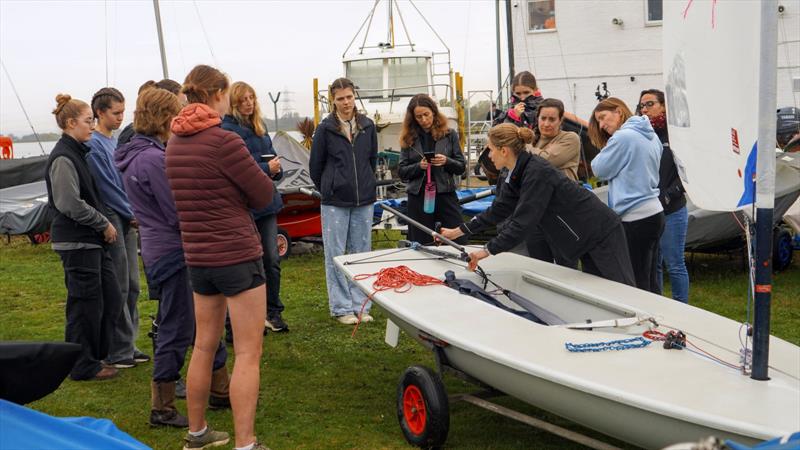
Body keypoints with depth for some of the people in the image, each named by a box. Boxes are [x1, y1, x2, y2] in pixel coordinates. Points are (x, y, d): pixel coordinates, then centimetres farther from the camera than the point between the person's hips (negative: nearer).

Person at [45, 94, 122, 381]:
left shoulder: (79, 153, 15)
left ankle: (97, 355, 24)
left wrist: (104, 224, 10)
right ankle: (84, 366, 11)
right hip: (76, 242, -9)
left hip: (92, 240, 9)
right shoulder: (63, 158, -15)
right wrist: (104, 224, -12)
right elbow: (71, 205, -20)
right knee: (86, 304, -1)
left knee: (111, 300, 12)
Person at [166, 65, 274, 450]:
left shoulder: (174, 142, 7)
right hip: (237, 255, -8)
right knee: (248, 353, -1)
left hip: (198, 256, 8)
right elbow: (264, 195, -9)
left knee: (204, 345, 18)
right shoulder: (223, 140, -16)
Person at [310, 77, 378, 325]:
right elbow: (315, 165, 3)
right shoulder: (326, 128, -5)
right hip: (335, 202, -3)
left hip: (364, 200, 3)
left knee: (361, 254, 9)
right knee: (336, 255, 1)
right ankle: (342, 307, 10)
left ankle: (360, 305, 18)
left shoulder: (368, 126, 4)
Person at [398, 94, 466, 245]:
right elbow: (401, 172, 5)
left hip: (446, 194, -1)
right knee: (421, 246, 6)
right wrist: (419, 166, -13)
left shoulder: (449, 134, 4)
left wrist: (446, 161, -14)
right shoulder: (409, 138, 6)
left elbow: (461, 167, 5)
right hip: (418, 196, 1)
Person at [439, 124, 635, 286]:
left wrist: (487, 250, -24)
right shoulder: (516, 174, 3)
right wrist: (457, 231, 11)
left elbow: (522, 221, -29)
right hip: (586, 240, 9)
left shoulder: (537, 172, -26)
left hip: (603, 234, -9)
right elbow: (498, 210, 11)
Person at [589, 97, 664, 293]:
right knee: (649, 282, 13)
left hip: (635, 218, -9)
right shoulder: (650, 135, 13)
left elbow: (601, 169, -6)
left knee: (637, 284, -4)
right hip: (654, 212, 9)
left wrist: (605, 149, 10)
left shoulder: (622, 137, -14)